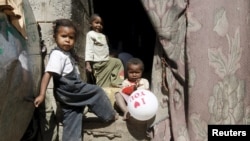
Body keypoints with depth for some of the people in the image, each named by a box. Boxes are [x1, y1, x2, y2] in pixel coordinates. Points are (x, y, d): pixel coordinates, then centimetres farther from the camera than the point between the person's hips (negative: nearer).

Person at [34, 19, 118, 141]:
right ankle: (110, 116, 21)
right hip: (69, 91, -9)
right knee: (97, 92, 4)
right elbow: (47, 74, -25)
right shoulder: (57, 55, -17)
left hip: (69, 94, 9)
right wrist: (42, 94, -30)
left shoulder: (67, 54, 14)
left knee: (71, 122, 13)